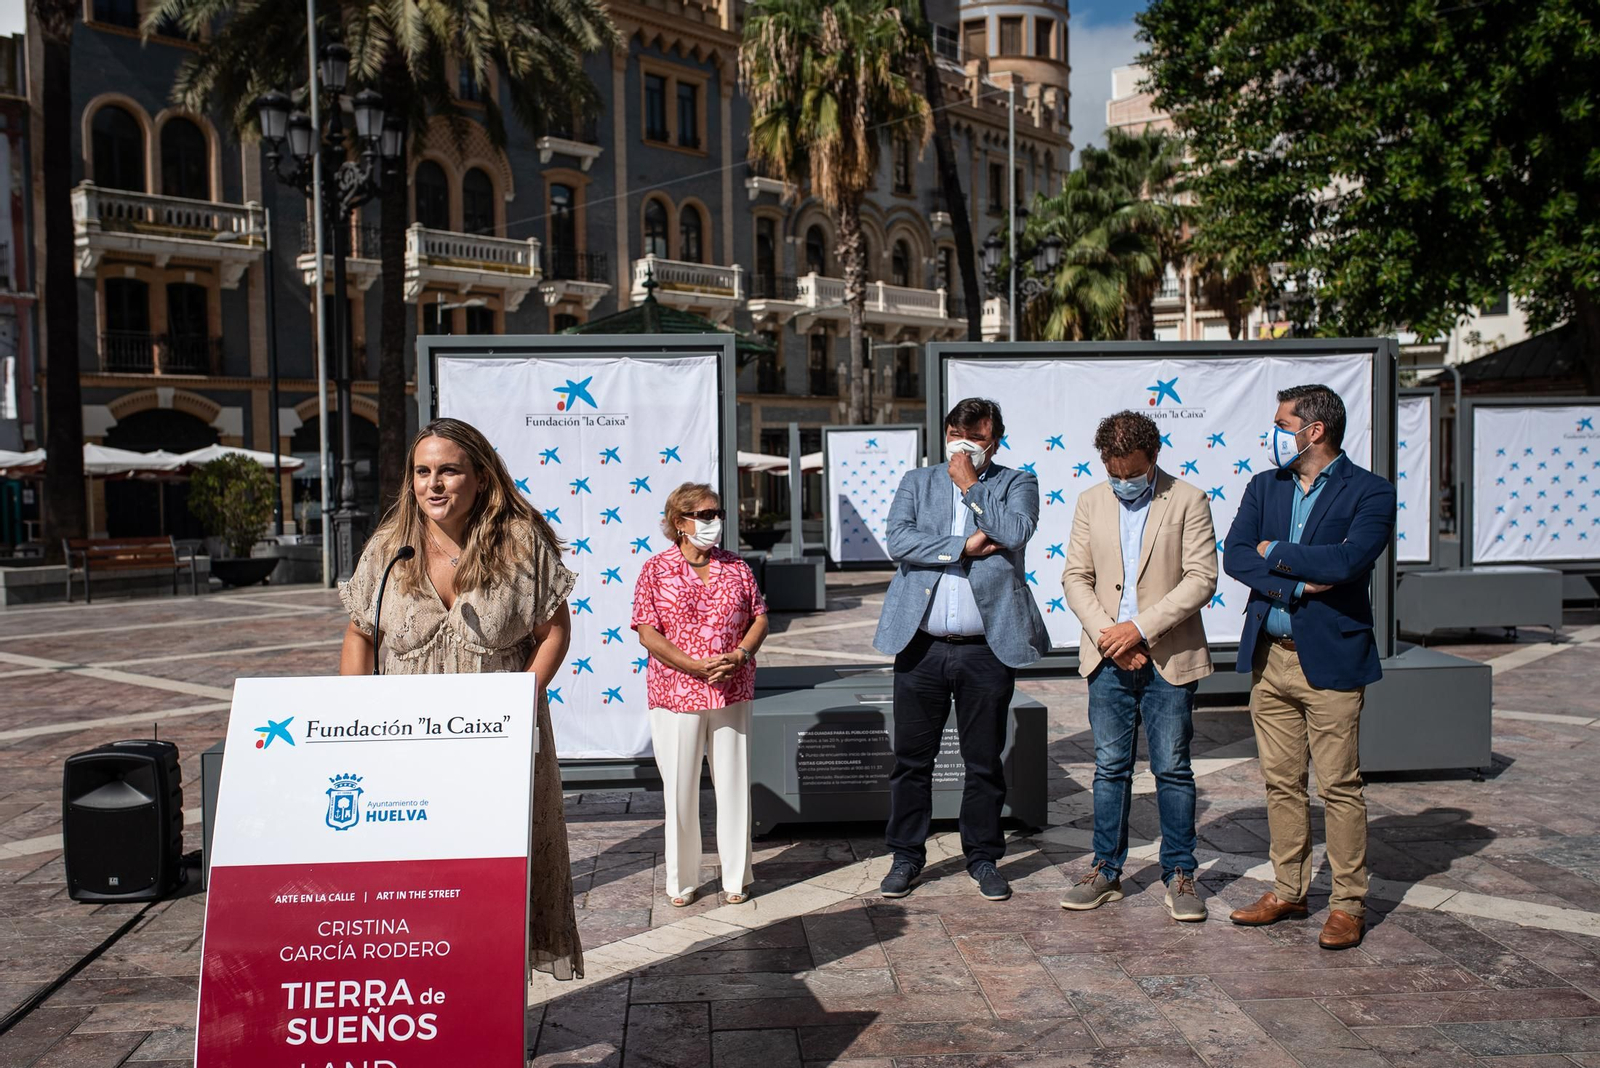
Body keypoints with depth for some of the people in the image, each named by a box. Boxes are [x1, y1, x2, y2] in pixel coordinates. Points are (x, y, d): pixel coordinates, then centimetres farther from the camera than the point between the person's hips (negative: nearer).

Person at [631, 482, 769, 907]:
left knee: (734, 783, 7)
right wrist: (695, 665, -17)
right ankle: (682, 880, 20)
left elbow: (759, 620, 8)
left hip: (732, 693, 2)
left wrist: (738, 656, -11)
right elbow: (647, 633, -7)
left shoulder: (736, 567, 7)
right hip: (675, 694, -2)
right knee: (680, 788, 5)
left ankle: (736, 876, 21)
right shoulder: (655, 570, -2)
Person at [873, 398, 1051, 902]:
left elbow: (1015, 531, -15)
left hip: (986, 650, -1)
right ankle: (906, 855, 23)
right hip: (921, 647, 1)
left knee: (984, 762, 10)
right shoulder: (917, 482, 10)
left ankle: (983, 858, 26)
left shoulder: (1016, 483, 6)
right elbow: (899, 539, -7)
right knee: (912, 758, 8)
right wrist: (964, 546, -12)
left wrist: (970, 485, -8)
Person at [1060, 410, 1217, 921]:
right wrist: (1105, 633, -9)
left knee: (1173, 768, 4)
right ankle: (1106, 870, 19)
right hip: (1108, 657, 3)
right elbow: (1075, 576, 6)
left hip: (1169, 659, -3)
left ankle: (1180, 873, 16)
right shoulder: (1092, 502, 9)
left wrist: (1140, 628, -15)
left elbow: (1201, 578, -9)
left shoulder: (1188, 501, -2)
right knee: (1110, 767, 9)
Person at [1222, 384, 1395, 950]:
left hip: (1329, 659, -5)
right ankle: (1288, 891, 25)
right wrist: (1297, 584, -15)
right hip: (1268, 655, 6)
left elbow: (1346, 560, -22)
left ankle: (1348, 903, 13)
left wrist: (1274, 552, -9)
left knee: (1339, 786, 1)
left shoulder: (1369, 493, -6)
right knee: (1281, 782, 13)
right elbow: (1234, 556, -2)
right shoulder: (1263, 488, 10)